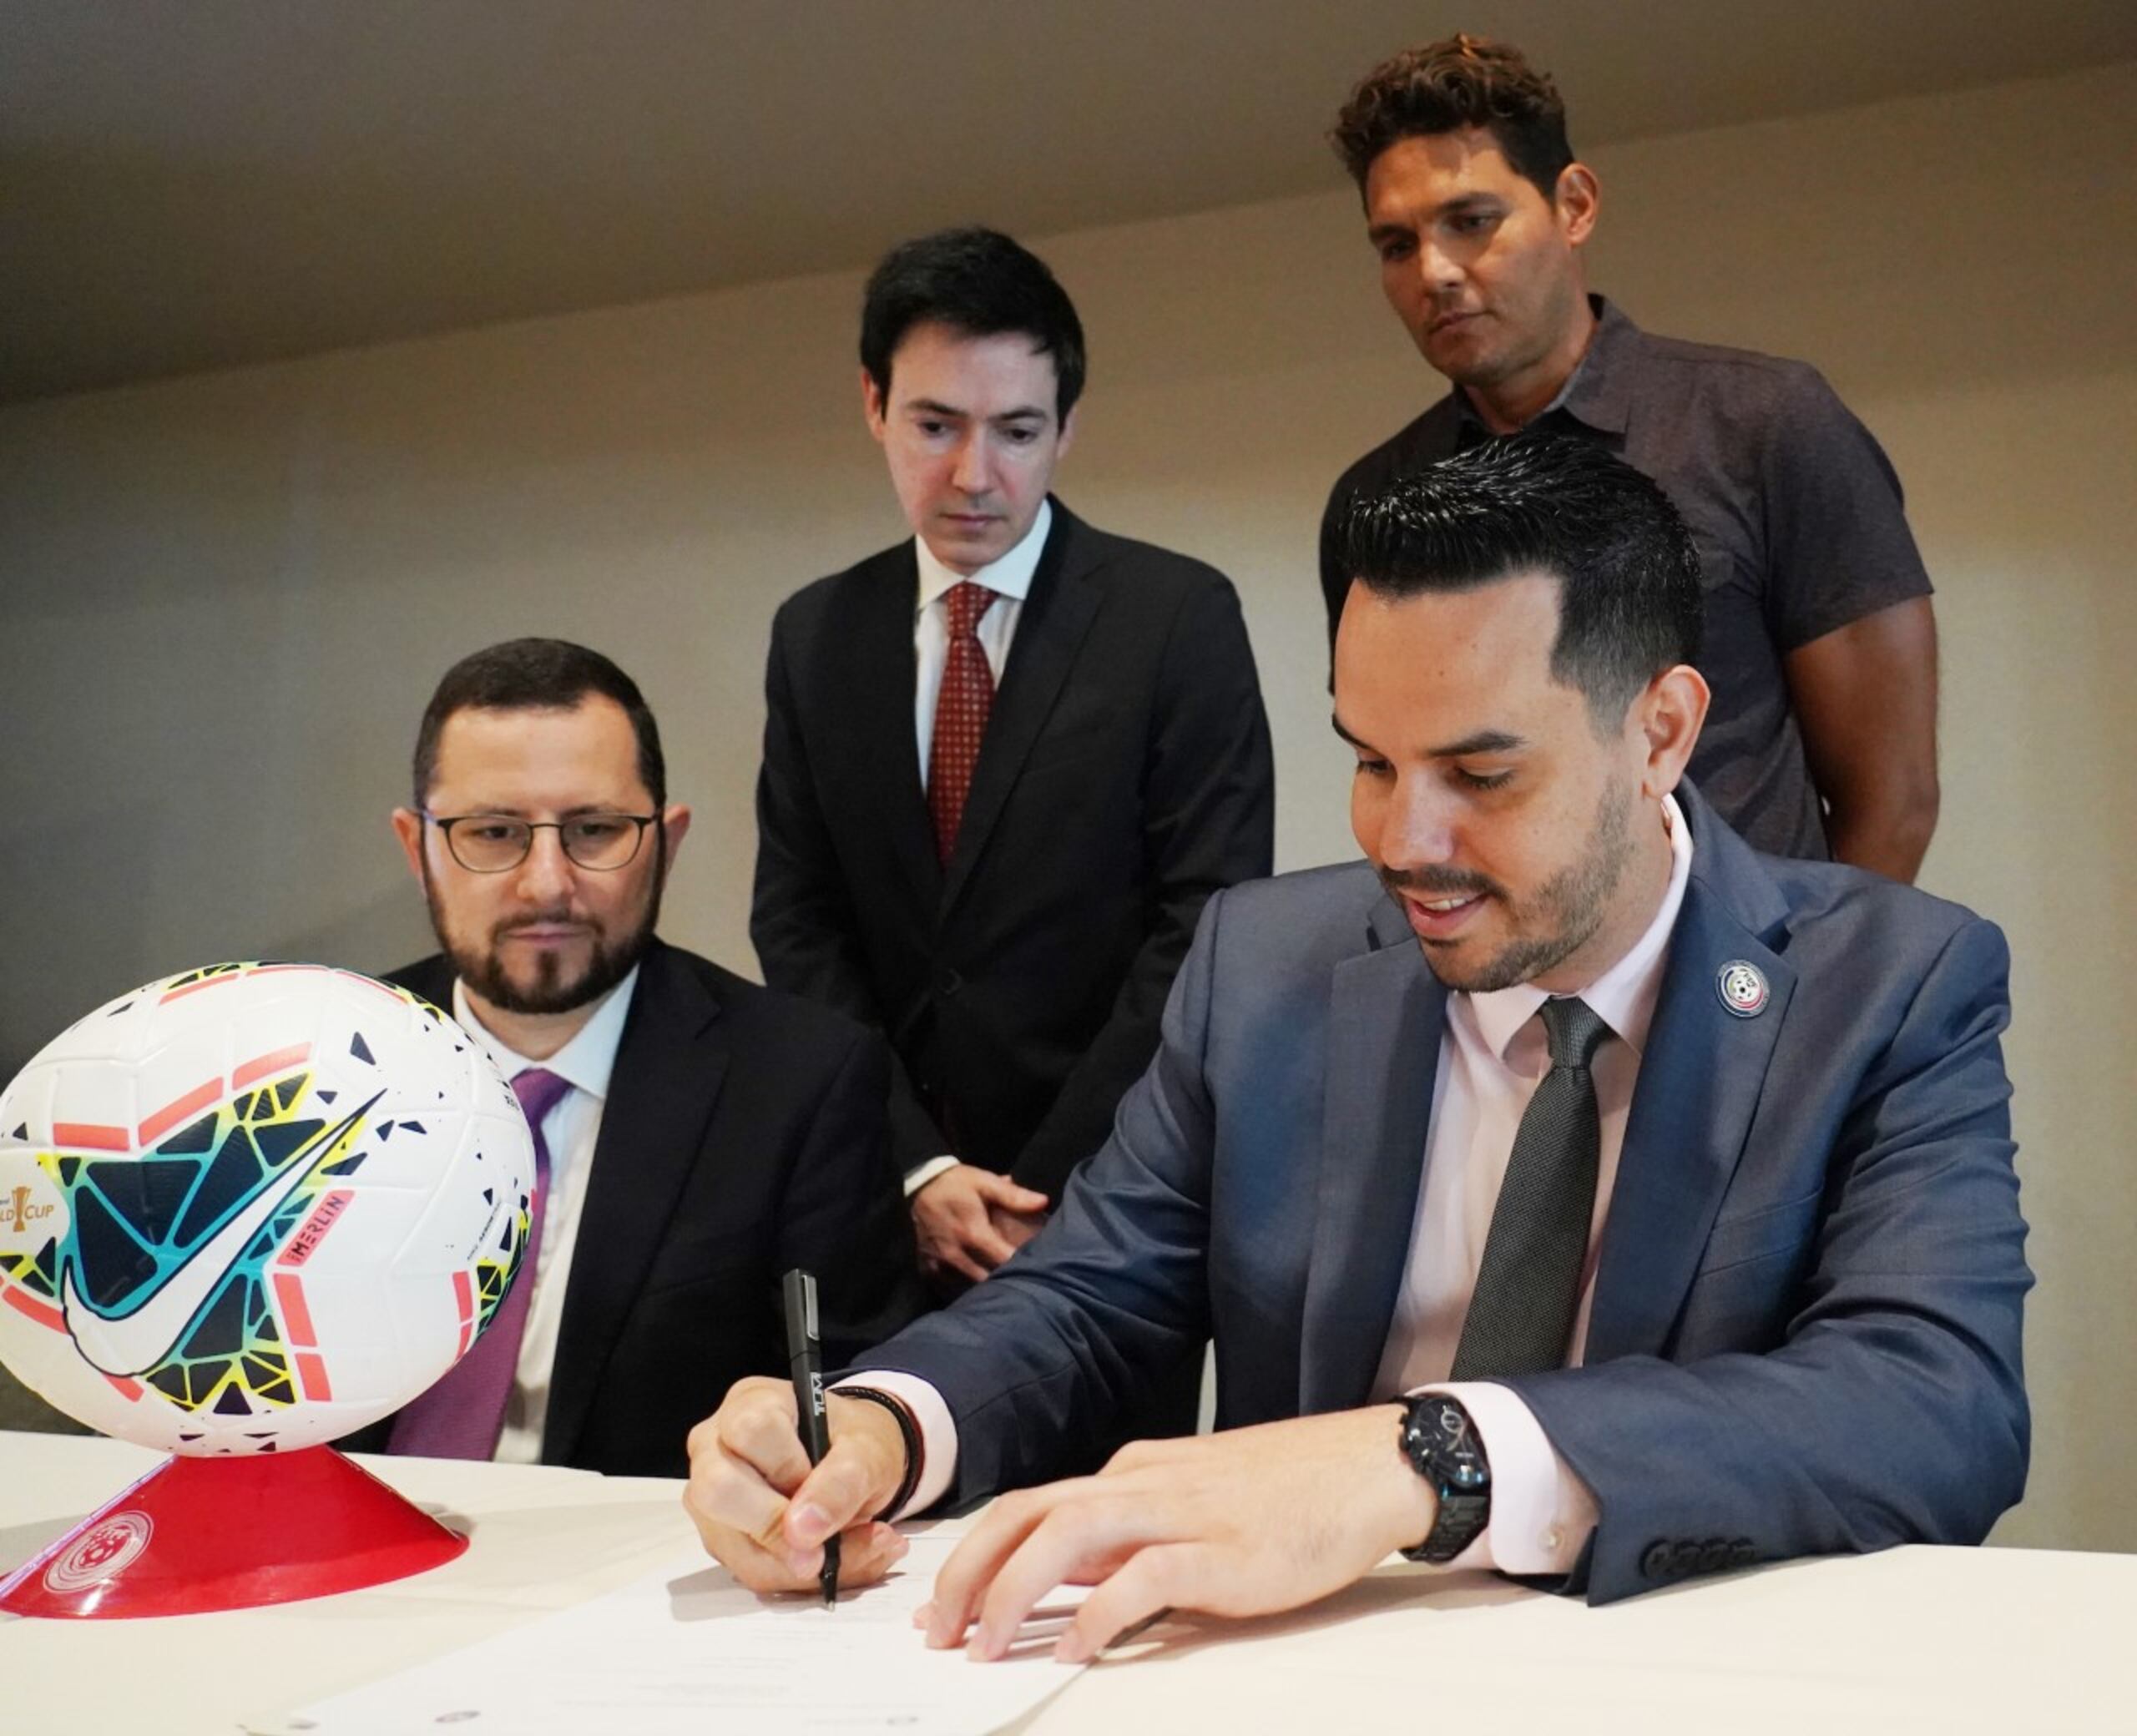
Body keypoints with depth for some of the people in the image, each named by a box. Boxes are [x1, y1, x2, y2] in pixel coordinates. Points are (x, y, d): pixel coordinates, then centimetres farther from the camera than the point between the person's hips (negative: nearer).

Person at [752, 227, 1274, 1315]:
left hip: (1115, 1198, -3)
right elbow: (797, 922, 3)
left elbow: (1208, 925, -12)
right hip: (891, 1198, 3)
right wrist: (914, 1165, -9)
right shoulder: (814, 636, 4)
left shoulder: (1178, 616, -8)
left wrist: (1051, 1189, -14)